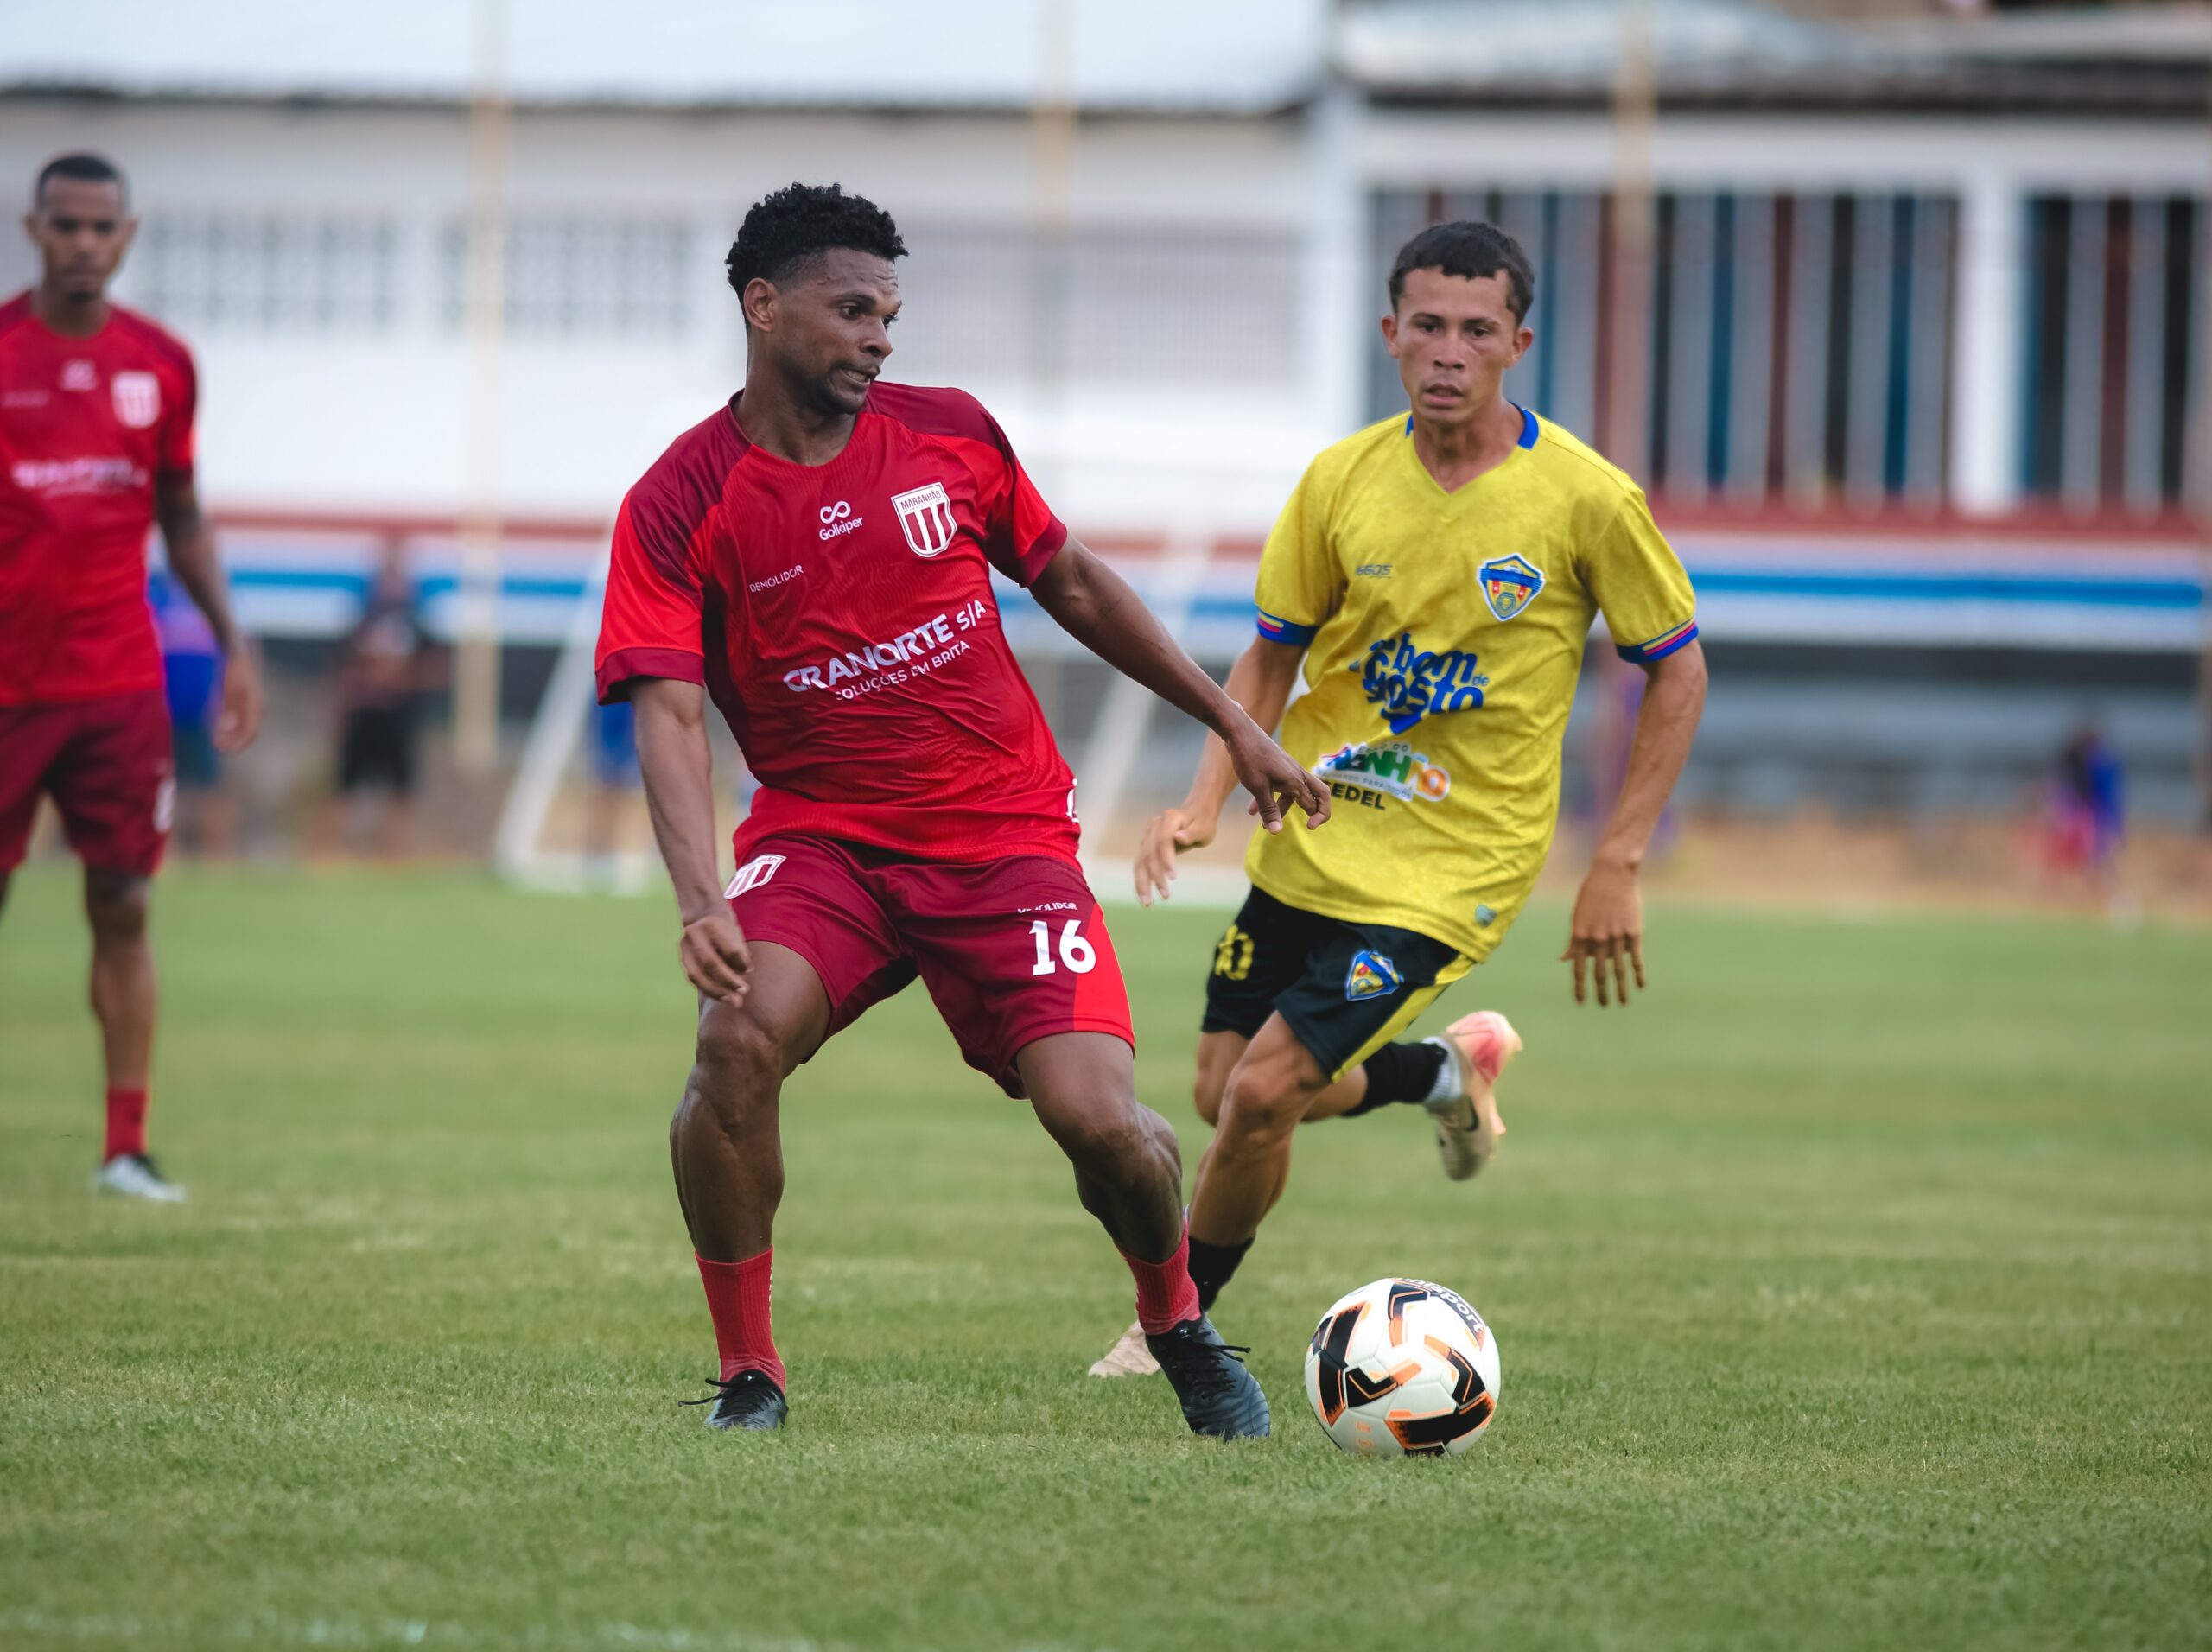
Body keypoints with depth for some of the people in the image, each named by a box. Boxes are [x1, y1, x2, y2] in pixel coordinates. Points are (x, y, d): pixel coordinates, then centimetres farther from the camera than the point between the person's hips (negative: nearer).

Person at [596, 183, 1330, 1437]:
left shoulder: (950, 436, 2)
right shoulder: (678, 508, -7)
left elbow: (1072, 583, 16)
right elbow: (671, 714, -16)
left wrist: (1231, 723, 19)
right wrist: (702, 901, -32)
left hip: (1006, 834, 1)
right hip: (821, 833, -1)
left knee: (1097, 1117, -15)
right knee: (741, 1038, -30)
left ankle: (1179, 1321, 20)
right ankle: (748, 1374, -11)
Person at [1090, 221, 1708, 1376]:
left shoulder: (1587, 500, -14)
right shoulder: (1342, 480, -4)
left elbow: (1676, 672, -3)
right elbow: (1272, 656, 7)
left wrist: (1616, 867, -7)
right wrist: (1207, 800, -9)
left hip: (1450, 867, -5)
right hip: (1312, 841, 5)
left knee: (1262, 1094, -15)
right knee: (1226, 1095, 9)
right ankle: (1449, 1068, 37)